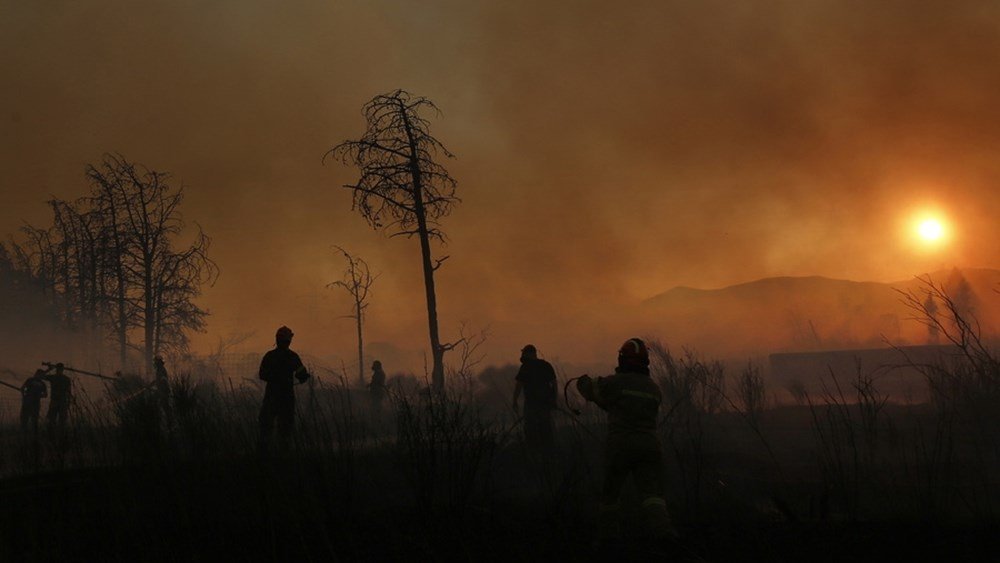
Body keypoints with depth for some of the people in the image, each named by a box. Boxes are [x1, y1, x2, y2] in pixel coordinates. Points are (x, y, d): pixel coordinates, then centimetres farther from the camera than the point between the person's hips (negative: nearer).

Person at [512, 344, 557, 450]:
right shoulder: (546, 365, 8)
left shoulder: (526, 367, -7)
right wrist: (554, 400, 15)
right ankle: (547, 446, 15)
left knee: (531, 427, 1)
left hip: (532, 401, -5)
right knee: (546, 425, 12)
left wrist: (515, 401, -4)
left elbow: (518, 385, -9)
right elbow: (554, 383, 10)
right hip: (546, 401, 5)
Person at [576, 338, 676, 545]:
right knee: (651, 490, -5)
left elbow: (590, 389, 7)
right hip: (649, 444, 3)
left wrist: (584, 380, 33)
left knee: (610, 491, 15)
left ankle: (607, 531, 25)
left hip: (621, 444, -3)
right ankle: (661, 526, -27)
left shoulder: (615, 382, -6)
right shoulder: (654, 388, 11)